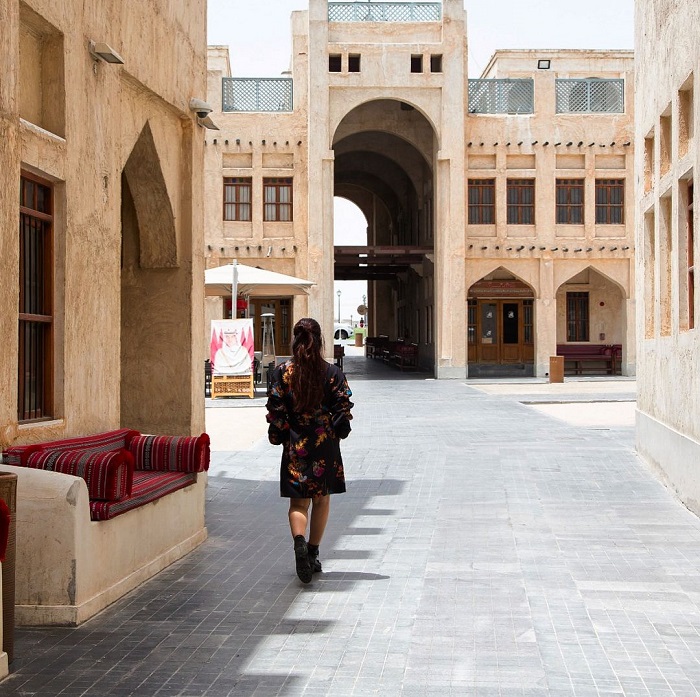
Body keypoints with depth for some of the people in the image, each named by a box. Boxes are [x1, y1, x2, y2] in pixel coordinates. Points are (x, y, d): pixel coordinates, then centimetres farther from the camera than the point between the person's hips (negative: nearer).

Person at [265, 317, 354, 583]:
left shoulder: (282, 372, -5)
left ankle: (299, 541, -25)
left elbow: (275, 411, -3)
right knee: (321, 499, 15)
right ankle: (313, 554, 20)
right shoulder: (332, 372, -6)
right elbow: (343, 409, -4)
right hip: (326, 446, 0)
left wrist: (279, 436, 9)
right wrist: (338, 431, 11)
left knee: (298, 502, 4)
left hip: (295, 445, 0)